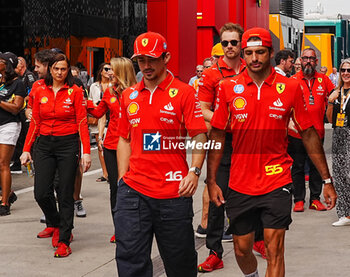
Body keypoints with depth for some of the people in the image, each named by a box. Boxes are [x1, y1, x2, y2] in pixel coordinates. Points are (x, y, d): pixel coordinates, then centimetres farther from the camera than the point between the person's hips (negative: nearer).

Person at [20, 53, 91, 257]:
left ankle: (64, 241, 8)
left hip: (68, 144, -3)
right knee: (41, 193, -4)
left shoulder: (75, 92, -3)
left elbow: (82, 123, -4)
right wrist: (27, 149, 6)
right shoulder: (41, 91, 7)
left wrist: (86, 152, -11)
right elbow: (35, 123, 11)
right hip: (45, 145, 3)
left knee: (65, 194, 0)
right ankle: (57, 225, 24)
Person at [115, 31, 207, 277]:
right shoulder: (129, 96, 11)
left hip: (173, 192, -3)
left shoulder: (184, 93, -2)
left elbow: (199, 137, -6)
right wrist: (122, 178, 10)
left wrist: (194, 171, -20)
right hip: (133, 190, 3)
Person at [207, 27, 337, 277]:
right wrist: (212, 181, 2)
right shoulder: (228, 88, -1)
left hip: (277, 183, -2)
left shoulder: (290, 88, -3)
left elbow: (309, 134, 2)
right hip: (239, 185, 2)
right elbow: (217, 136, 5)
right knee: (242, 250, 14)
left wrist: (327, 180, 3)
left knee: (274, 252, -6)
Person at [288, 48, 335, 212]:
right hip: (296, 132, -2)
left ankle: (315, 199, 18)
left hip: (317, 132, 2)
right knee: (297, 167, 4)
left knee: (316, 166, 9)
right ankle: (299, 200, 12)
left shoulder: (323, 80, 5)